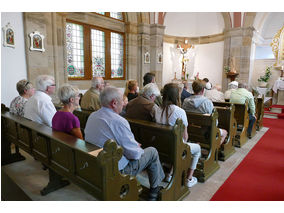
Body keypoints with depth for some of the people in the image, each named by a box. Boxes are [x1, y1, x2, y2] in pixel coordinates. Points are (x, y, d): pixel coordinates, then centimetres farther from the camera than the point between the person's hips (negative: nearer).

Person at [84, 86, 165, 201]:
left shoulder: (92, 116, -1)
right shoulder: (119, 121, -28)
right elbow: (134, 154, -23)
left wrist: (133, 144, 10)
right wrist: (139, 149, 2)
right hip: (117, 169, -8)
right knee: (152, 151, 7)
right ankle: (154, 191, 26)